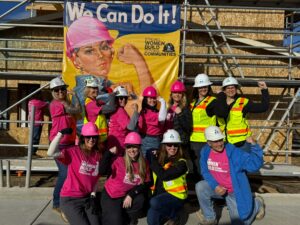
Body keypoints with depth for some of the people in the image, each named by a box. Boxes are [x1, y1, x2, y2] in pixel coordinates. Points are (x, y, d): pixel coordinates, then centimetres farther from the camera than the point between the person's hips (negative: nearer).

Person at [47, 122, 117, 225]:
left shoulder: (99, 155, 2)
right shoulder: (73, 151, -12)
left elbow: (96, 178, 7)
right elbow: (51, 153, -26)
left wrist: (93, 196, 0)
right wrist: (61, 133, -25)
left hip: (87, 197, 5)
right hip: (70, 198, -4)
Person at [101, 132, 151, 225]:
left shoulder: (144, 164, -9)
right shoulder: (120, 160, -20)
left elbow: (145, 183, -7)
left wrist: (131, 195, -18)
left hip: (127, 195, 3)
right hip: (110, 196, -3)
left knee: (140, 200, -25)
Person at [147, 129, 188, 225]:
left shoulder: (181, 163, -14)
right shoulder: (159, 157, 3)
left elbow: (164, 175, -25)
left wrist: (153, 160, -16)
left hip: (176, 195, -4)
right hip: (160, 193, 4)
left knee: (154, 202, -30)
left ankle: (174, 215, -4)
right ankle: (167, 211, 11)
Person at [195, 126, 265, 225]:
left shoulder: (233, 152, -24)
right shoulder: (205, 151, -12)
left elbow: (255, 164, -26)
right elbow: (205, 171, -4)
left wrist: (254, 146, -40)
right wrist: (215, 186, -19)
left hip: (234, 191, -3)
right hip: (217, 188, 3)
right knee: (200, 186, -24)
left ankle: (257, 203, 30)